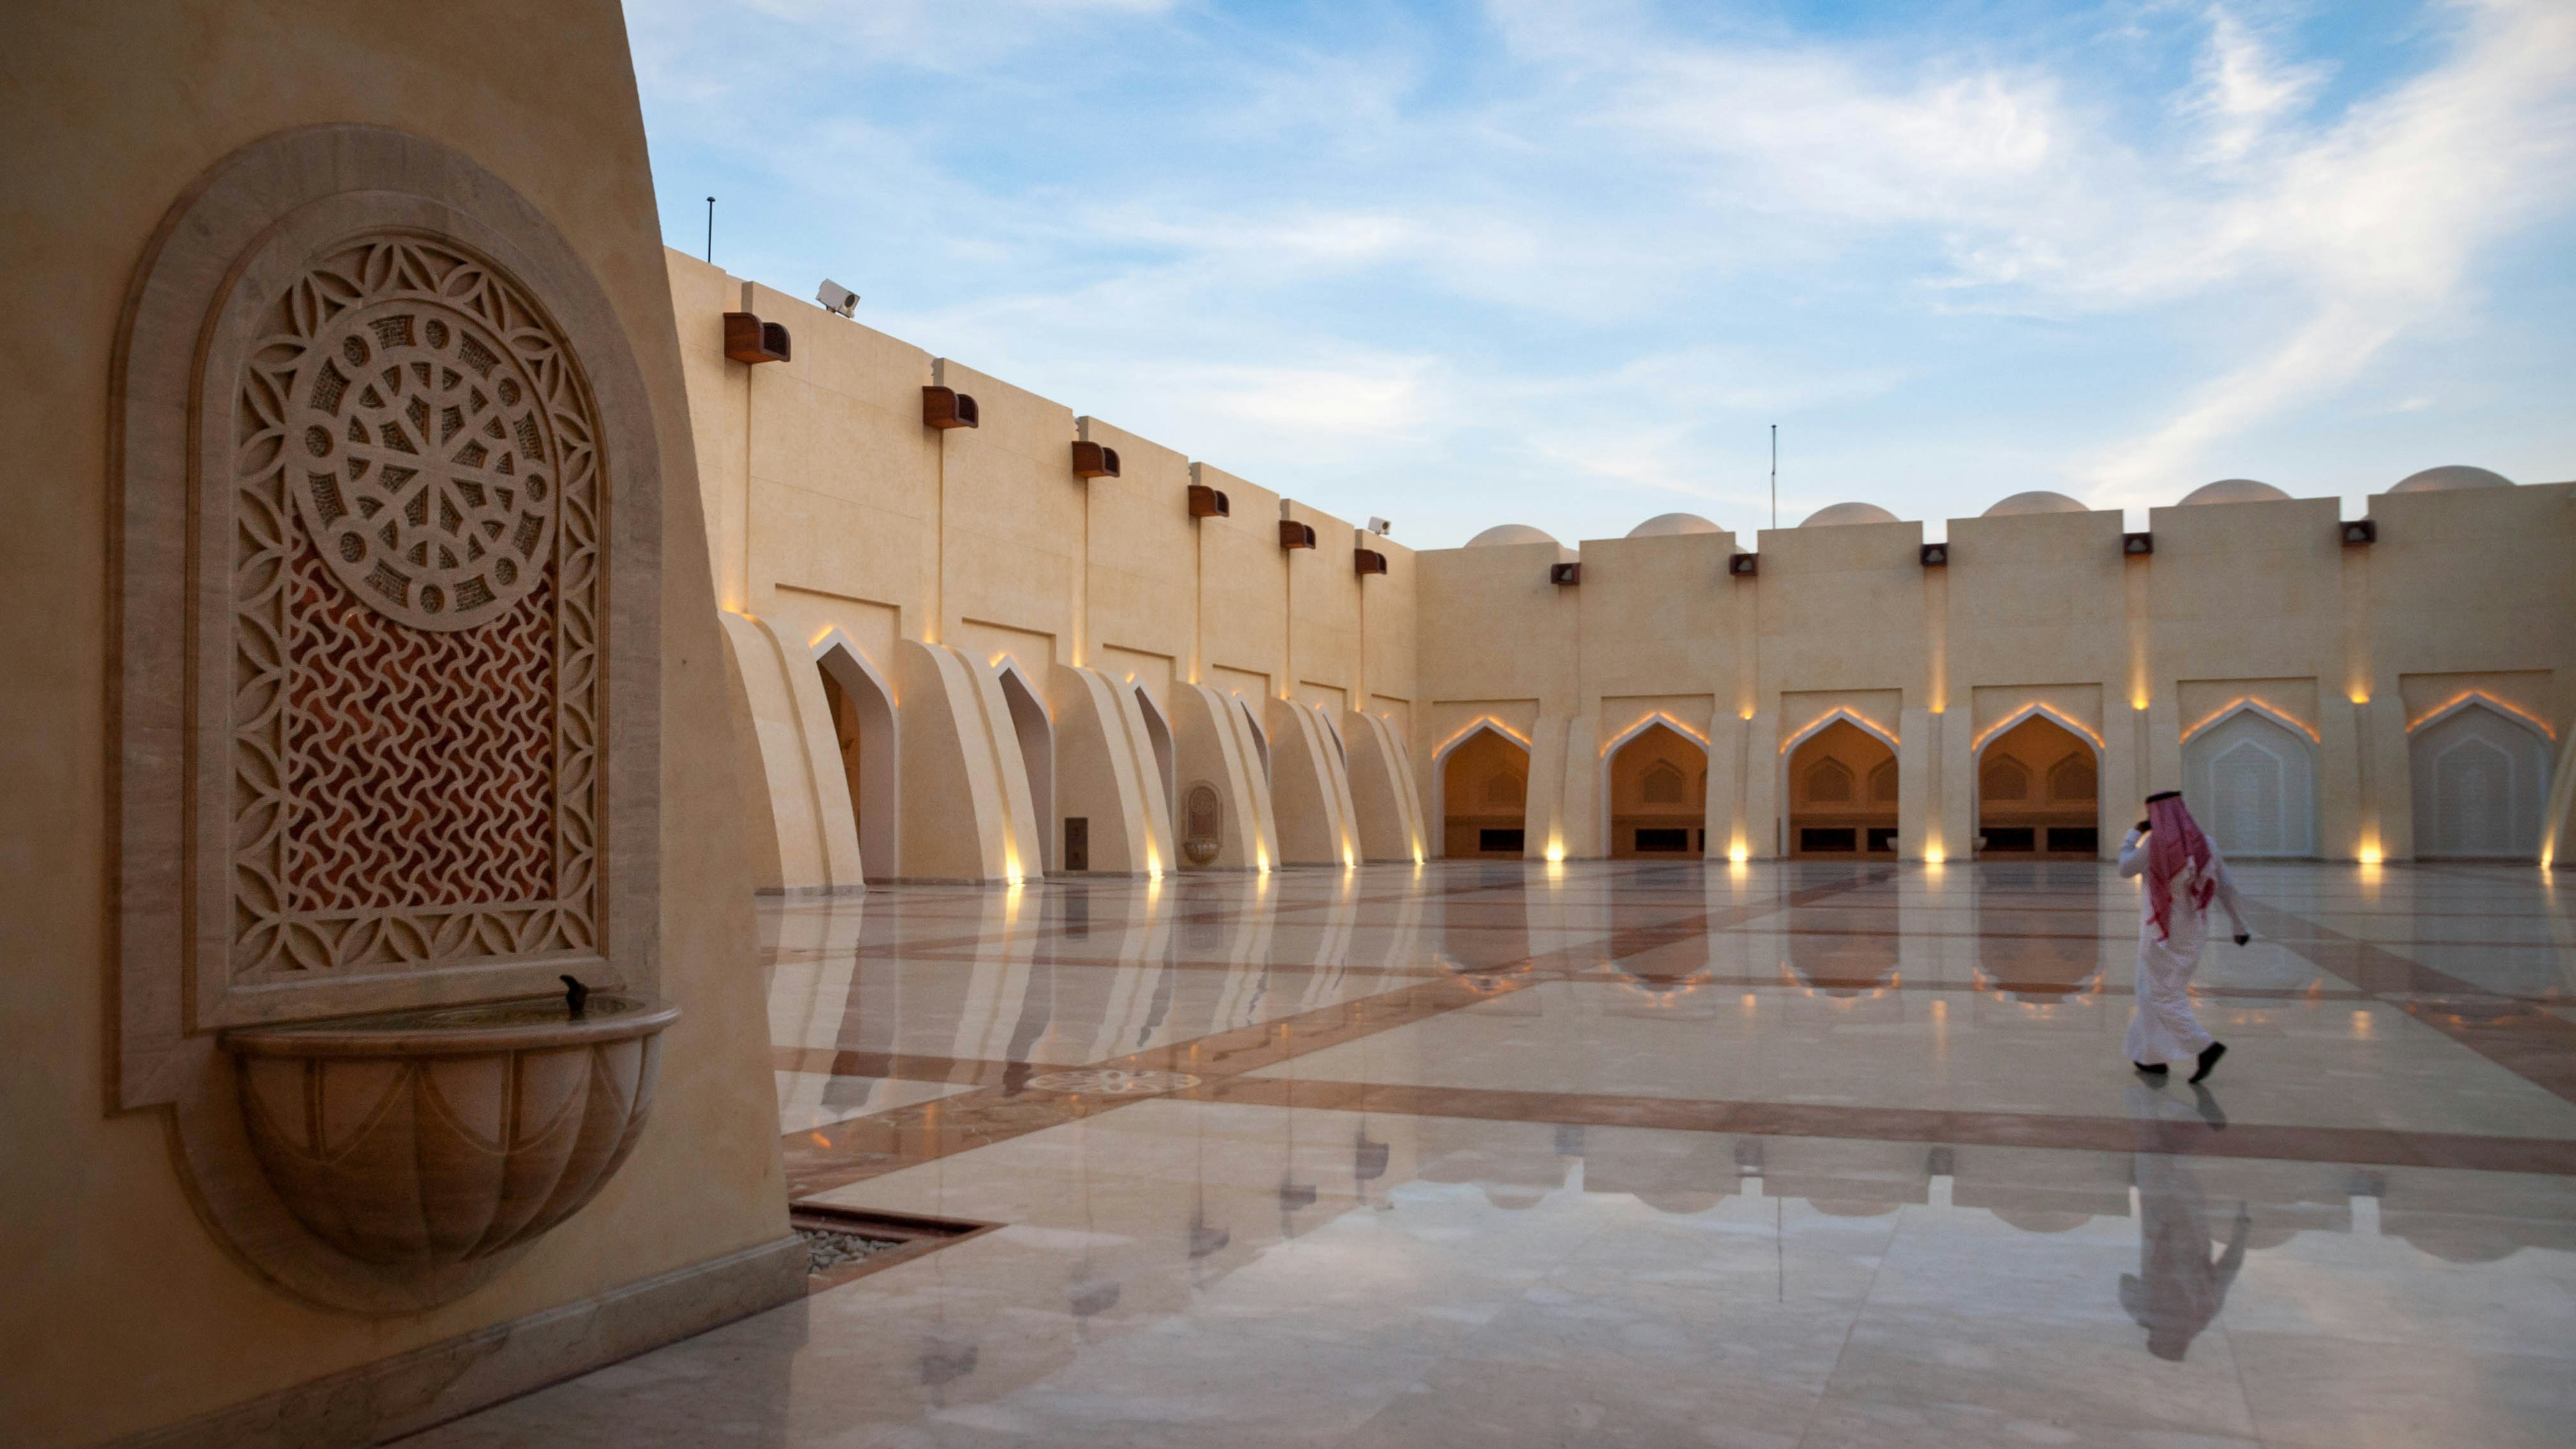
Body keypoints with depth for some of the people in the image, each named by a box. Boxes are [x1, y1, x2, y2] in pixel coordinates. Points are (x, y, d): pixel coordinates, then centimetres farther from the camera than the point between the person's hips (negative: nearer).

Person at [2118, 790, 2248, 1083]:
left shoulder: (2154, 843, -15)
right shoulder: (2204, 843, -1)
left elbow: (2125, 869, 0)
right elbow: (2227, 887, 2)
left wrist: (2135, 833, 11)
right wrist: (2240, 925, 11)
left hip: (2161, 934, -6)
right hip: (2192, 933, 6)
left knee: (2163, 998, 0)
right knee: (2170, 991, 18)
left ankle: (2206, 1046, -17)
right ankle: (2154, 1057, 21)